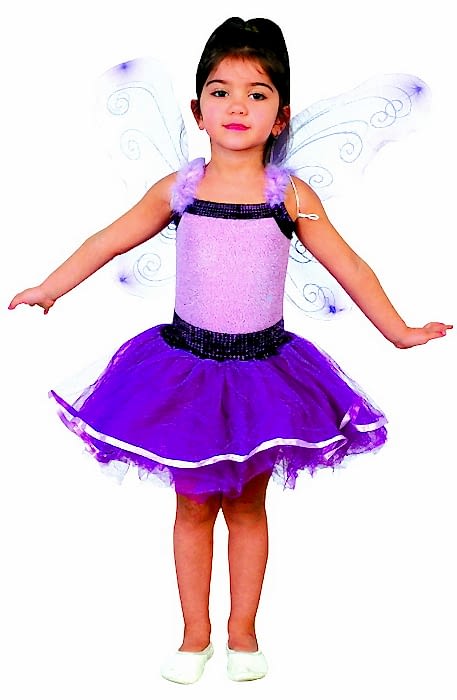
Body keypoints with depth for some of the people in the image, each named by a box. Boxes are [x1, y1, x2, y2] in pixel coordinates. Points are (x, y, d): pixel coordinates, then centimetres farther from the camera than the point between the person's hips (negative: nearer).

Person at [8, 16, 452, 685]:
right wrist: (48, 289, 11)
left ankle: (242, 631, 28)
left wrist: (400, 331, 7)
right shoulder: (177, 189, -4)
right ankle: (195, 635, 25)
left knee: (247, 505, 12)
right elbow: (108, 241, 7)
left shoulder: (292, 196, -7)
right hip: (188, 363, 1)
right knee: (194, 504, 10)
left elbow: (350, 267, 1)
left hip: (261, 367, 0)